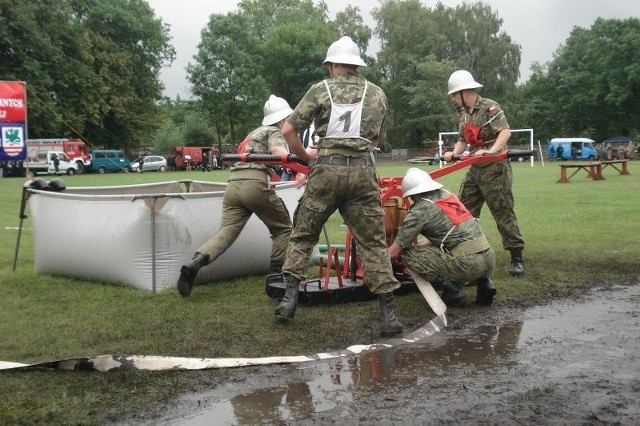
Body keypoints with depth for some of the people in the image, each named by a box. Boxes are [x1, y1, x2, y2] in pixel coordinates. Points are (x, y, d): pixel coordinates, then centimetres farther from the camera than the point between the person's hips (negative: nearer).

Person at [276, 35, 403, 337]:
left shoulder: (321, 90, 7)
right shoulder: (377, 94, 16)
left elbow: (288, 130, 2)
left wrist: (305, 156, 17)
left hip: (327, 169, -1)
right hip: (364, 171, 2)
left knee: (303, 234, 14)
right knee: (373, 242, 4)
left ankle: (289, 298, 11)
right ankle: (388, 314, 0)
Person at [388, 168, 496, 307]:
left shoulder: (419, 211, -3)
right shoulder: (447, 195, 17)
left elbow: (393, 252, -1)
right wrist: (421, 246, 41)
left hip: (468, 264, -7)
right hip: (490, 259, 7)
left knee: (406, 253, 0)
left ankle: (451, 290, -3)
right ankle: (483, 282, 15)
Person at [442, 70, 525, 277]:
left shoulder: (490, 107, -11)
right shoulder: (465, 113, 13)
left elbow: (505, 131, -22)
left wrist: (491, 151, -36)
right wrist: (454, 153, -3)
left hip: (495, 168, -8)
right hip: (475, 168, 8)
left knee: (503, 212, -6)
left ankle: (516, 257, 1)